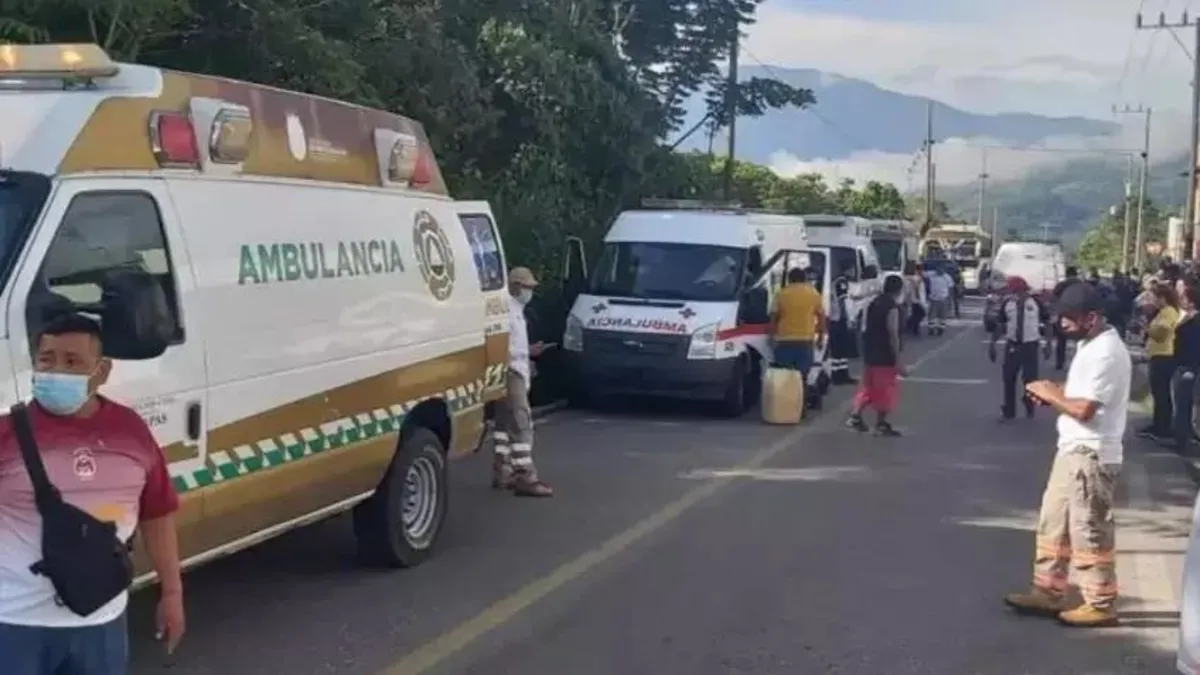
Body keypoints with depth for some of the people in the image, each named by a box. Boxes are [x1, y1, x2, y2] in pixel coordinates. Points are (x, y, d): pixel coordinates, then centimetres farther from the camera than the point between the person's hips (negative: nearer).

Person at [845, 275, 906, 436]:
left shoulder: (874, 303, 10)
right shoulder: (892, 308, -15)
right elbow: (893, 335, -20)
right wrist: (898, 361, -18)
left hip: (870, 353, 8)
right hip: (885, 356, -8)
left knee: (868, 386, 18)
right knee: (885, 390, 2)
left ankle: (855, 415, 11)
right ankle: (881, 424, 8)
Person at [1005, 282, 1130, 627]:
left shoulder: (1106, 353, -22)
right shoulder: (1091, 345, 11)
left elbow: (1083, 409, -26)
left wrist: (1051, 394, -11)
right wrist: (1054, 392, 4)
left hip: (1091, 455, -10)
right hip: (1073, 450, 10)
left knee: (1089, 531, -1)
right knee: (1053, 522, 15)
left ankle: (1100, 605, 11)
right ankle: (1048, 592, 25)